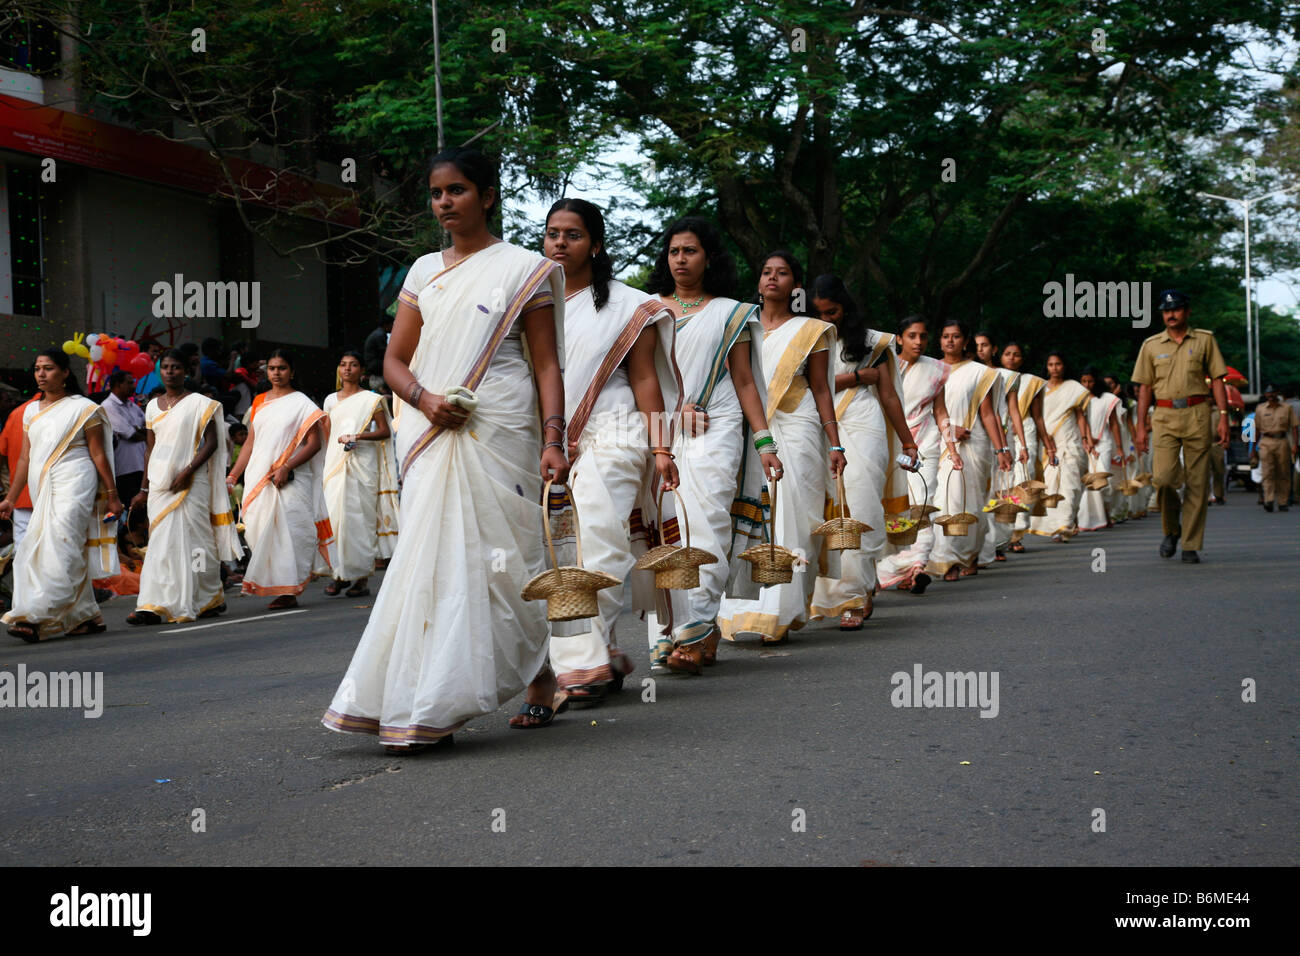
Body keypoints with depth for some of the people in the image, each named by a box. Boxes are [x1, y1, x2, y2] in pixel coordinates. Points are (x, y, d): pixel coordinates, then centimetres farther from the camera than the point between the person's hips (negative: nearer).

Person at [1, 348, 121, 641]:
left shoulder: (82, 408, 0)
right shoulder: (32, 411, 16)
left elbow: (99, 455, -1)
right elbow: (26, 458, 17)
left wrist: (112, 495, -4)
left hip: (74, 484, -6)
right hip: (43, 490, 6)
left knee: (60, 552, -15)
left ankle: (36, 619, -21)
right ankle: (87, 617, 13)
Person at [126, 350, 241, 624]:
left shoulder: (199, 403, -2)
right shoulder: (153, 407, 15)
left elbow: (211, 443, -6)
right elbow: (151, 449, 19)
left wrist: (188, 470, -18)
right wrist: (144, 490, 17)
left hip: (191, 483, -5)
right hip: (160, 483, 5)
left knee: (192, 537, -2)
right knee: (160, 542, 0)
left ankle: (211, 599, 12)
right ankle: (153, 607, -1)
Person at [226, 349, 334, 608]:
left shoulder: (301, 403, 2)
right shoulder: (259, 403, 17)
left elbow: (314, 443, -6)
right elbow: (250, 443, 21)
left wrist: (286, 468, -17)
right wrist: (233, 476, 13)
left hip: (290, 480, -5)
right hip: (258, 480, 5)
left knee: (289, 527, -11)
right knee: (259, 527, -3)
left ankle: (288, 591, -8)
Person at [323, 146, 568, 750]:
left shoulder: (523, 268, 5)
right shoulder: (424, 272, 17)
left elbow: (547, 364, 0)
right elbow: (395, 361, 15)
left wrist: (553, 440, -11)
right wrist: (425, 399, -6)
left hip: (499, 433, -4)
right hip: (431, 432, 4)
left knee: (500, 554, -4)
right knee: (433, 557, -3)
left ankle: (539, 680, 13)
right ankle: (424, 711, -2)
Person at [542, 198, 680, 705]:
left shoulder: (625, 306, 8)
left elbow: (643, 377, 5)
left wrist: (659, 448, -3)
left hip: (607, 438, -4)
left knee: (593, 542, -16)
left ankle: (584, 662, -18)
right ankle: (605, 656, 6)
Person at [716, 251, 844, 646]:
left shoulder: (810, 331, 9)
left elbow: (820, 388, 7)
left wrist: (835, 443, 0)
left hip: (795, 431, -2)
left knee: (789, 519, -7)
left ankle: (780, 614, -6)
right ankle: (746, 610, 0)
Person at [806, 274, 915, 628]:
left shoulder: (871, 343, 12)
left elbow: (889, 394, 14)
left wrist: (908, 442, 14)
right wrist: (858, 377, 2)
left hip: (862, 430, -1)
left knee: (859, 513, -12)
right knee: (827, 512, -6)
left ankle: (852, 597, -12)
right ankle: (863, 591, 3)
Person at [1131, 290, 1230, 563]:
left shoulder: (1205, 340, 10)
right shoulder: (1151, 345, 12)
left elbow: (1217, 379, 8)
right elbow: (1144, 387, 13)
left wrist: (1223, 416, -2)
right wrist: (1141, 425, 6)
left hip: (1197, 414, 0)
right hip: (1164, 416, 0)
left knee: (1197, 482, -2)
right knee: (1163, 477, -15)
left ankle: (1191, 545, 5)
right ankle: (1171, 529, 11)